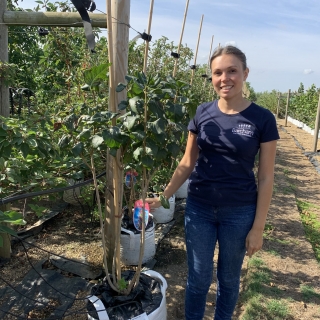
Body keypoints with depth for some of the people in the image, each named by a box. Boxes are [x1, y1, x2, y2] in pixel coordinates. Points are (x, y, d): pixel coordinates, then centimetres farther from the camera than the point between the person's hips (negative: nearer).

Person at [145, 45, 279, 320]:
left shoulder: (262, 119, -10)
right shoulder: (203, 113, -3)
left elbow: (265, 178, -6)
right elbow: (187, 163, 4)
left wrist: (258, 227, -5)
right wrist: (164, 196, -4)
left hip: (239, 212, -1)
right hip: (199, 208, 2)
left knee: (228, 278, 18)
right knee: (198, 277, 14)